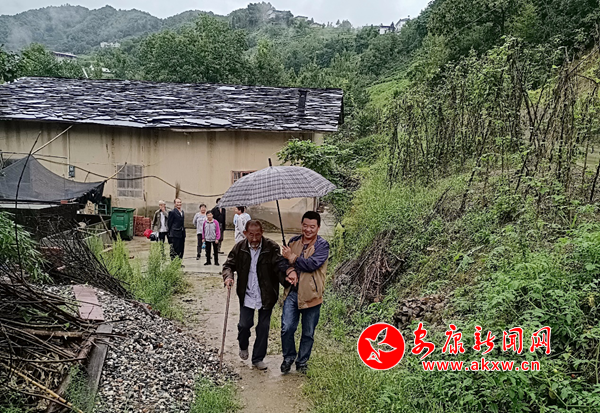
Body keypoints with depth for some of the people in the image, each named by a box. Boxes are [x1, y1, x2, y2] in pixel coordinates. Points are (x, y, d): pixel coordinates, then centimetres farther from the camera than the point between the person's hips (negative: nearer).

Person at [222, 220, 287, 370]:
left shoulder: (271, 247, -12)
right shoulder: (240, 248, -3)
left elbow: (280, 265, -20)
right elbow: (229, 264, 6)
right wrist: (228, 276, -16)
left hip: (266, 295, -1)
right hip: (247, 295, 1)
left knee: (263, 327, 7)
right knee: (244, 324, 3)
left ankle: (258, 359, 25)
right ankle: (243, 346, 37)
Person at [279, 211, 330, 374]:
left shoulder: (322, 245, -6)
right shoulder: (293, 242, 9)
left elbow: (313, 264, -20)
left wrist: (292, 258, -12)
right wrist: (290, 271, -16)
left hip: (311, 294, -2)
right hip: (292, 292, 3)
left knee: (308, 333, 11)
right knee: (287, 328, -4)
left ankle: (302, 362, 32)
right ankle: (289, 357, 22)